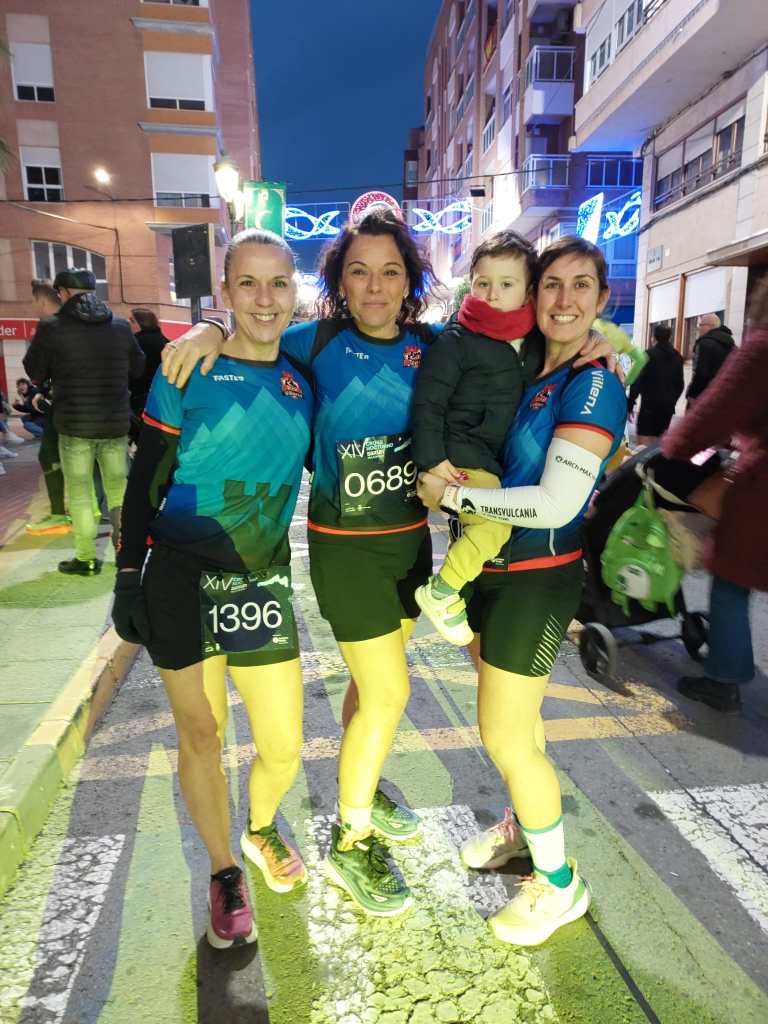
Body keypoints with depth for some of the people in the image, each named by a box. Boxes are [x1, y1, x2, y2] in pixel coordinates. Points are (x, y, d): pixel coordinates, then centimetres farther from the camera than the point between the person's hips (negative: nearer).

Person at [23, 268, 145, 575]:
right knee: (119, 486, 14)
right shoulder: (121, 326, 4)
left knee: (79, 491, 5)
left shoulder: (52, 327, -7)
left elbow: (34, 371, 4)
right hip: (116, 422, 3)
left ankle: (86, 558, 8)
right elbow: (138, 369, 15)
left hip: (75, 424, -3)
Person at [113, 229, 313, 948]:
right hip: (180, 579, -2)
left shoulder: (300, 381, 4)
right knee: (201, 735, 10)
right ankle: (224, 872, 36)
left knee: (283, 749, 6)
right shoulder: (186, 375, -6)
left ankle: (260, 828, 41)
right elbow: (145, 484, -2)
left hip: (263, 583, 3)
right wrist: (128, 577, -1)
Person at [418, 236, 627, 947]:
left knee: (506, 737, 3)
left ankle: (559, 882, 27)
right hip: (490, 570, 8)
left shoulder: (593, 386, -17)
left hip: (537, 581, -7)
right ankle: (524, 826, 48)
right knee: (514, 718, 23)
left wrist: (451, 495, -18)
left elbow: (555, 504, -25)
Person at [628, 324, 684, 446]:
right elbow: (680, 384, 16)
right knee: (657, 443, 12)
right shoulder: (677, 357, 12)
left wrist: (630, 404, -6)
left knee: (643, 444, -7)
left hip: (650, 404, -6)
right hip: (668, 406, 6)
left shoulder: (649, 355, -6)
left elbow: (637, 382, -10)